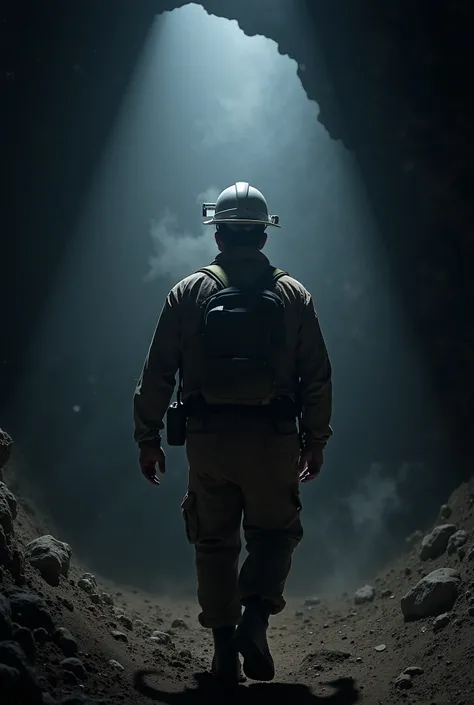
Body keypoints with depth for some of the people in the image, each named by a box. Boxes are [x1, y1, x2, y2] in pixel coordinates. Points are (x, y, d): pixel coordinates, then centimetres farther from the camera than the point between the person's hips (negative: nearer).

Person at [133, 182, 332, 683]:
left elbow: (156, 374, 0)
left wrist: (148, 438, 9)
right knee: (274, 532, 16)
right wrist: (315, 442, 13)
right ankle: (255, 615, -7)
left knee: (215, 541, 13)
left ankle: (225, 649, 14)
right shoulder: (294, 295, 3)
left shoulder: (188, 293, 1)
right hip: (274, 439, 0)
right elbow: (317, 378, 3)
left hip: (208, 439, 1)